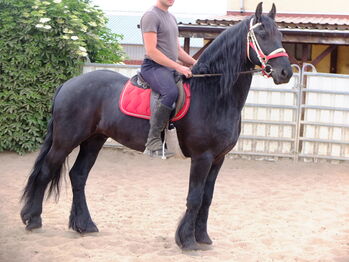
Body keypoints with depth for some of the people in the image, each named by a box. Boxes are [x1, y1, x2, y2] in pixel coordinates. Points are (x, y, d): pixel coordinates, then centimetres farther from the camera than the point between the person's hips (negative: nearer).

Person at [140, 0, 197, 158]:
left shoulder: (172, 18, 21)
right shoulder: (151, 16, -7)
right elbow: (151, 51, -17)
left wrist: (196, 63, 10)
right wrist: (178, 67, -21)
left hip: (172, 69, 9)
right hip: (153, 67, -9)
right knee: (171, 92, -36)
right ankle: (153, 142, -34)